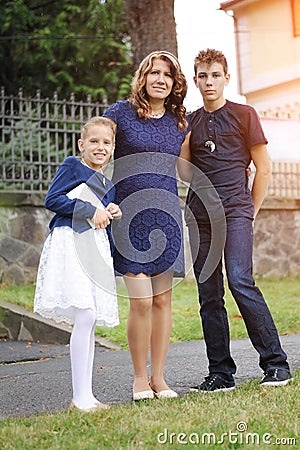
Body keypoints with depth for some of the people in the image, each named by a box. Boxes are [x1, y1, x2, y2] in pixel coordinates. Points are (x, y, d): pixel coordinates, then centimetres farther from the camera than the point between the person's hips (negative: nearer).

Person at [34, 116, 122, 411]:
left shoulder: (108, 185, 22)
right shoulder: (72, 166, 2)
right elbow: (52, 200, -8)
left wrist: (112, 215, 6)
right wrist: (91, 211, -10)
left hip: (97, 247, 7)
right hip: (70, 242, -7)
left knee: (90, 321, 6)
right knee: (84, 317, -16)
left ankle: (86, 396, 11)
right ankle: (80, 398, -11)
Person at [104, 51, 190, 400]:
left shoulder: (180, 121, 11)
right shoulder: (120, 113, 0)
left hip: (165, 216, 4)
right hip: (128, 214, -3)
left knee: (162, 299, 5)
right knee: (141, 302, -8)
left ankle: (158, 377, 16)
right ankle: (140, 378, 9)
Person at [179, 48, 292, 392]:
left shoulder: (244, 115, 5)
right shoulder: (189, 122, 15)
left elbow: (263, 169, 5)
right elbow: (183, 171, 12)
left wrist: (250, 211, 3)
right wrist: (182, 137, -2)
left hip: (235, 213, -4)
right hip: (200, 216, 4)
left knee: (240, 282, -18)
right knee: (208, 295, 3)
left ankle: (276, 363, -7)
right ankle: (220, 372, 9)